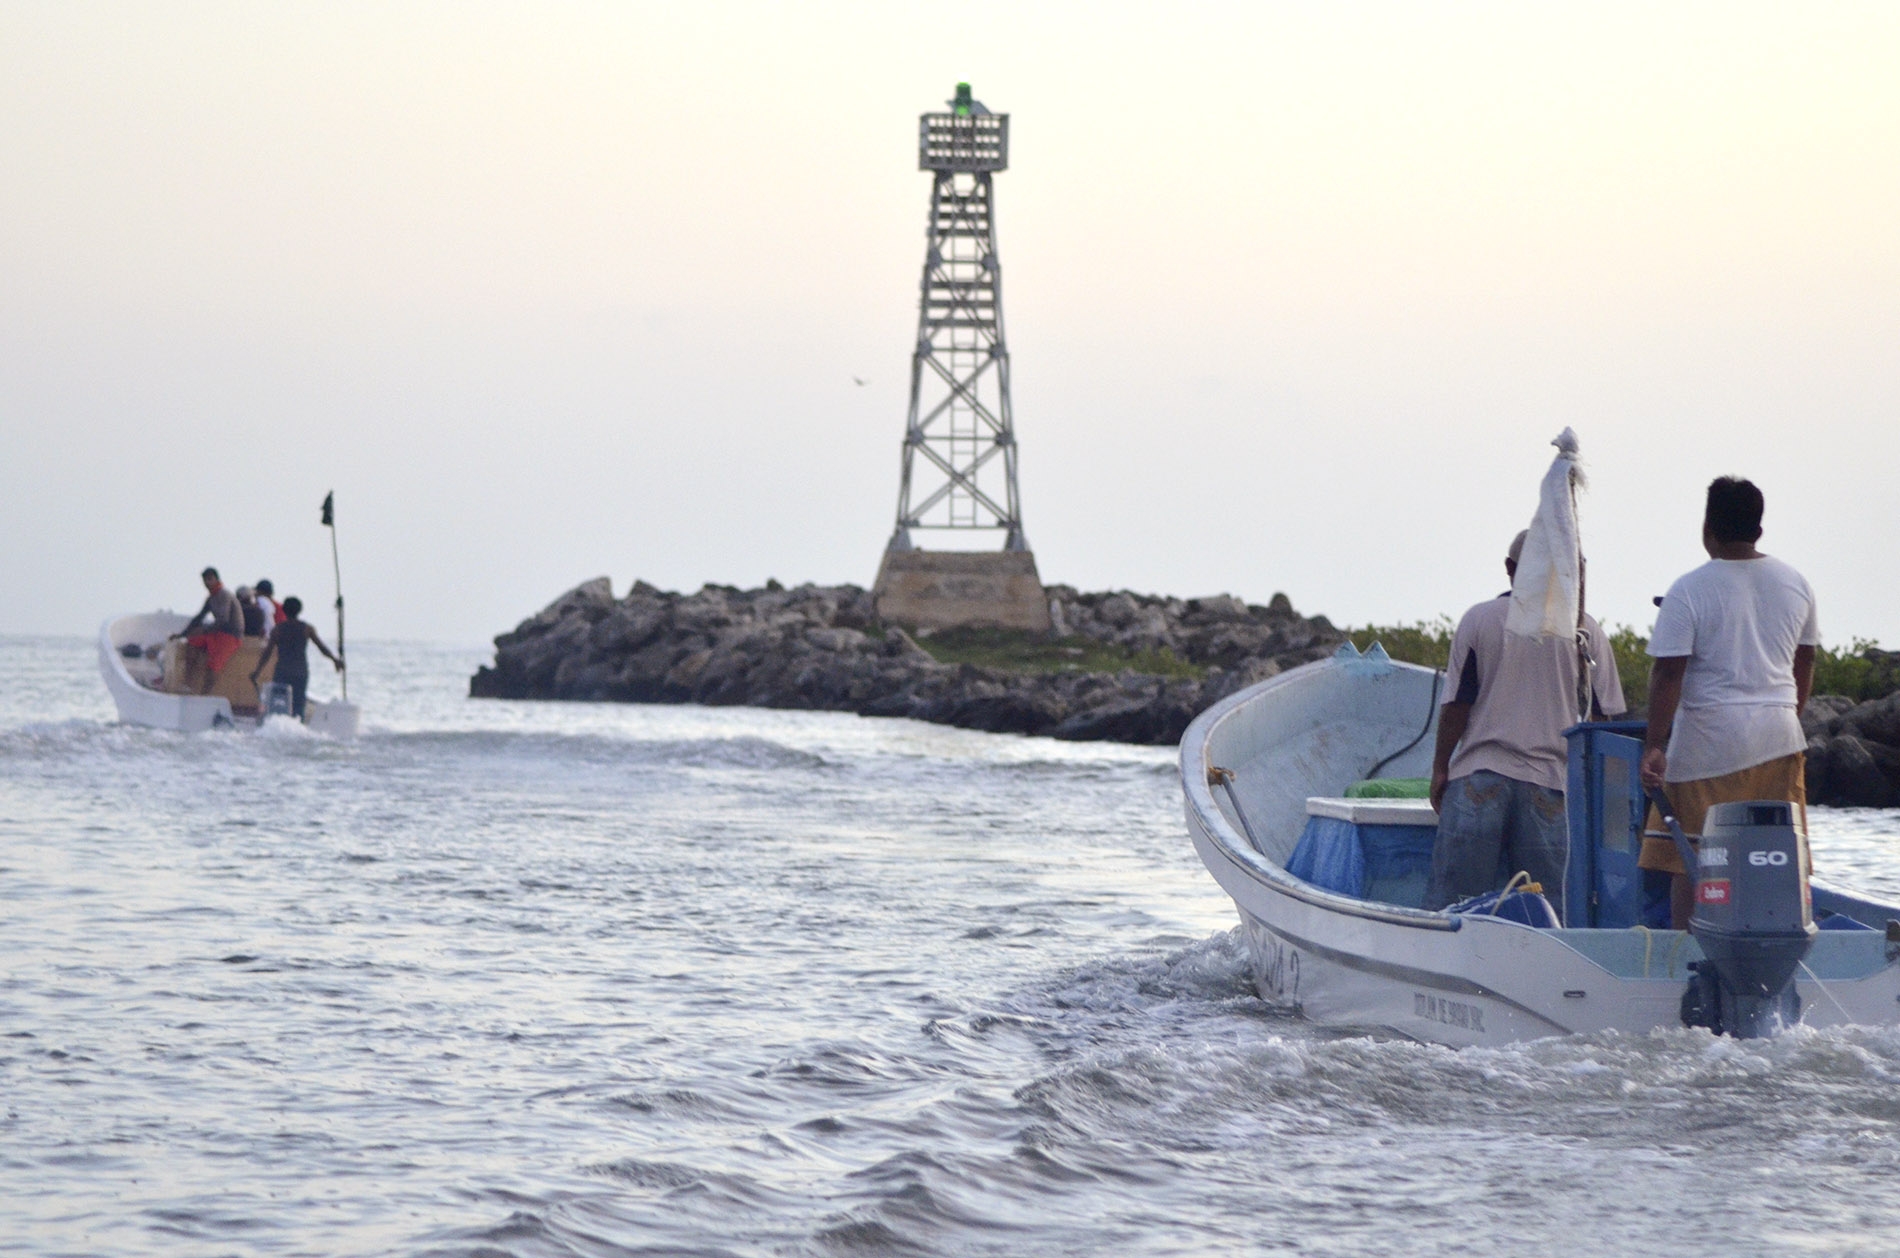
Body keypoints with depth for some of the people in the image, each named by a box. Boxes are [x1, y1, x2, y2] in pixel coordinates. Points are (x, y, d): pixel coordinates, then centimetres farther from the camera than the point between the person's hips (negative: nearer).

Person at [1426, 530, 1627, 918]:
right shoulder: (1584, 630, 4)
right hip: (1548, 782, 1)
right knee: (1547, 903, 3)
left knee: (1450, 897, 2)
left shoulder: (1478, 620, 1)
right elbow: (1603, 713, 6)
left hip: (1478, 774, -1)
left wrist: (1440, 768, 9)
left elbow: (1456, 704, 0)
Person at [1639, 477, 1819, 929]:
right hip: (1779, 737, 5)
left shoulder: (1689, 591, -9)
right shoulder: (1795, 585, 9)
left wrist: (1654, 745, -11)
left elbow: (1668, 673, -13)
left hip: (1710, 739, -5)